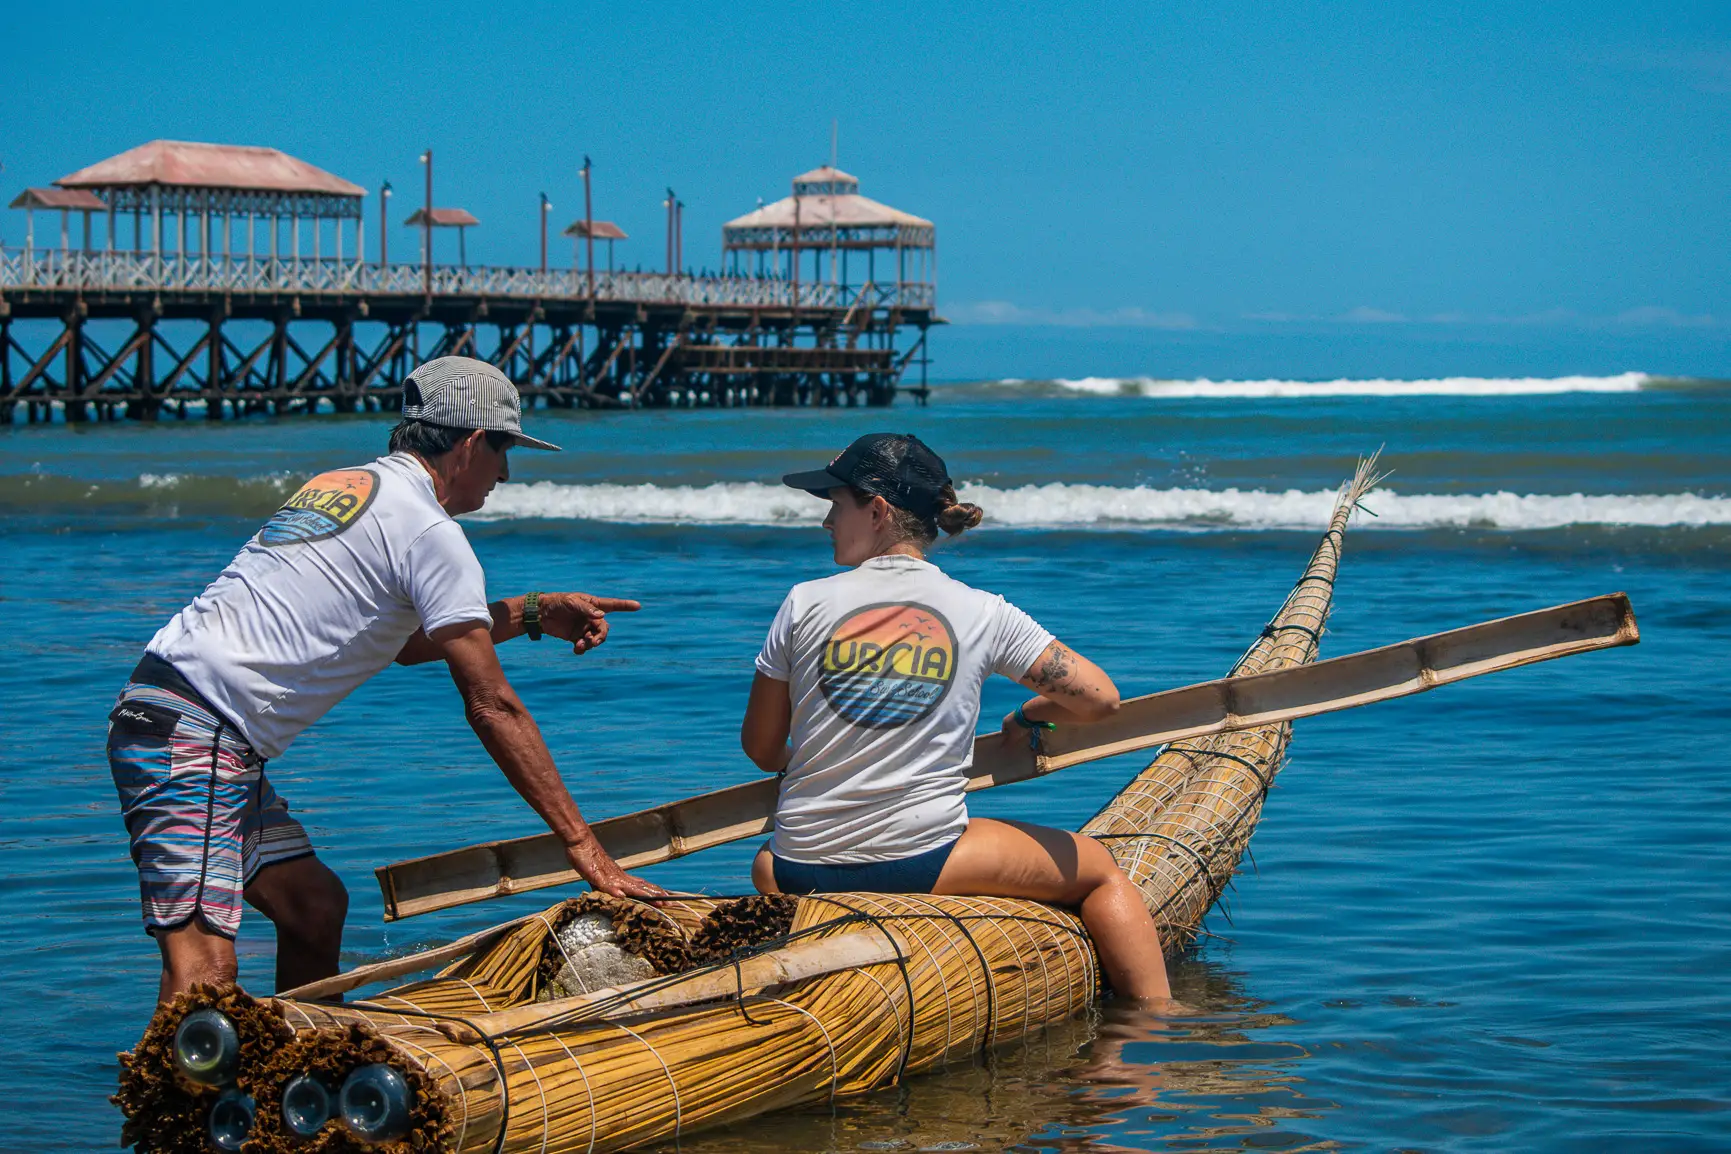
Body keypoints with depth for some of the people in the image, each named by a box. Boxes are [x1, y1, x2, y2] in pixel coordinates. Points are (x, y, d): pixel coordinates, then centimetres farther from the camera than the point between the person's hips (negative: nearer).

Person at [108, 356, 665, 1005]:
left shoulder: (343, 485, 21)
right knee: (202, 970, -20)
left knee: (316, 908, 18)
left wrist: (532, 614, 30)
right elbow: (491, 707, -9)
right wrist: (581, 844, -8)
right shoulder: (430, 531, -6)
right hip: (193, 735, -10)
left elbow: (403, 641, 34)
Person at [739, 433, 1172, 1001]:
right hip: (923, 863, -2)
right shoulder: (983, 613, -1)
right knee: (1101, 870, 15)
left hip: (801, 874, 2)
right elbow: (1099, 699, 1)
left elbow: (760, 749, 8)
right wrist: (1028, 717, 23)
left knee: (765, 863, 40)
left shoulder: (806, 603, 0)